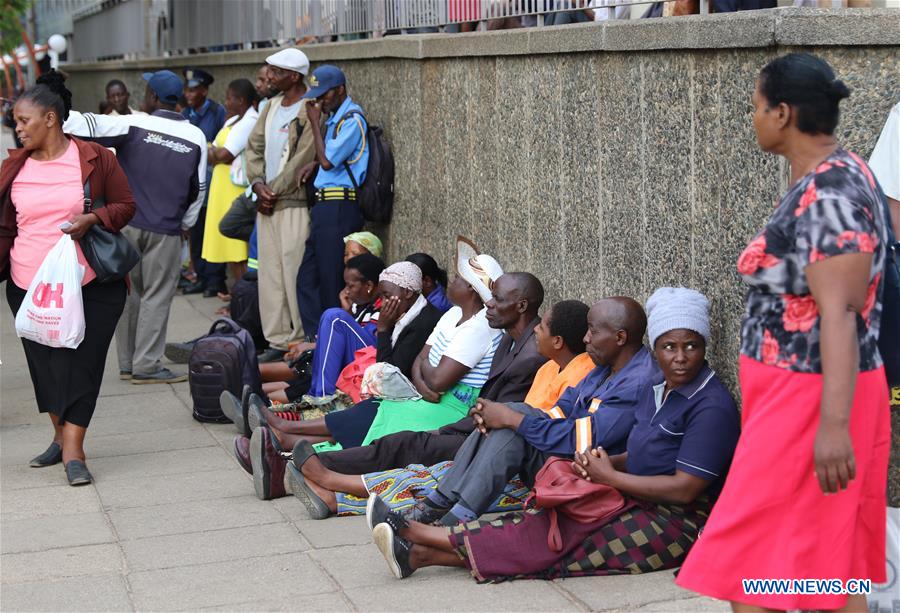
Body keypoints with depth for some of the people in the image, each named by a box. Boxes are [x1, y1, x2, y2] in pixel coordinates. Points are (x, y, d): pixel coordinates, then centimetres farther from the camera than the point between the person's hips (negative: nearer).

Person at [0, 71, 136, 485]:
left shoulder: (94, 158, -3)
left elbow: (125, 205, 2)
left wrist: (93, 219, -16)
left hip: (90, 285, -3)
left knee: (80, 365, -5)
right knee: (44, 364, 9)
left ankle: (73, 452, -2)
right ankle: (61, 435, 28)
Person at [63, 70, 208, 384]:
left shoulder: (133, 125, -5)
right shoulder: (196, 138, 2)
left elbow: (87, 125, -15)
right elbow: (198, 190, 10)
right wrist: (185, 224, 22)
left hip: (126, 224, 1)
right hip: (165, 231, -1)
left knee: (129, 292, 12)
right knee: (157, 296, 4)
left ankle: (127, 362, 18)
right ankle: (147, 364, 2)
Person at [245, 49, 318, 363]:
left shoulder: (310, 110, -11)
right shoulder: (273, 105, 15)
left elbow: (302, 159, -16)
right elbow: (255, 145, 17)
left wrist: (273, 191, -9)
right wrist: (258, 183, 2)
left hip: (294, 204, -8)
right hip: (267, 204, 8)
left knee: (295, 276, -8)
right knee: (269, 275, 9)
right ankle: (278, 340, 16)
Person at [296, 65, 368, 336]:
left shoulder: (352, 119, -12)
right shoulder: (334, 117, 17)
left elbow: (328, 161, -17)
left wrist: (315, 123, -9)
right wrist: (313, 164, 9)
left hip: (339, 208, -10)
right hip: (324, 205, 10)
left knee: (331, 282, -4)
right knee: (307, 278, 10)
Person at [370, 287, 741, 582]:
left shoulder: (712, 406, -16)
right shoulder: (655, 389, 11)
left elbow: (684, 489, -21)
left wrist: (609, 475, -13)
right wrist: (604, 462, -5)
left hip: (676, 525, -8)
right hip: (636, 503, 8)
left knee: (550, 537, -15)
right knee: (548, 523, -10)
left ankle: (418, 543, -13)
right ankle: (420, 553, -16)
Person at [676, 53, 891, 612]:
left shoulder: (828, 196, -20)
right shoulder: (832, 177, 10)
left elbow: (839, 313, -28)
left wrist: (833, 425, -33)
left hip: (808, 400, -10)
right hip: (799, 394, 10)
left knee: (750, 567, -1)